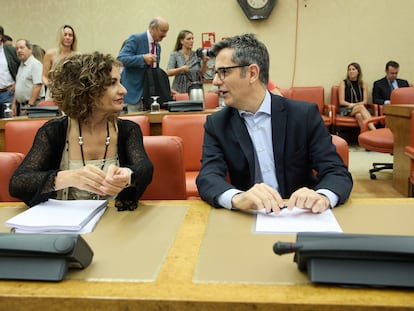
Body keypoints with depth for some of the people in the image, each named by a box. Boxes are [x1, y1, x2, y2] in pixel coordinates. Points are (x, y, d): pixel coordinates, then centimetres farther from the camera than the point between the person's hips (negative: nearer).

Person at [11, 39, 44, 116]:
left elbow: (38, 86, -19)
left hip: (32, 104, -8)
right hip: (21, 104, 8)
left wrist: (30, 105, -21)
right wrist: (14, 104, 15)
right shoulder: (21, 65, 17)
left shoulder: (35, 64, -11)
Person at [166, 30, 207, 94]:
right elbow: (169, 72, -11)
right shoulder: (174, 55, 0)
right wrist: (181, 69, -25)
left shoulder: (197, 55, 6)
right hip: (179, 91, -2)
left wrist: (204, 63, -13)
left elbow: (202, 74, 3)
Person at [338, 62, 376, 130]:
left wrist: (355, 104, -14)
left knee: (359, 115, -37)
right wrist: (351, 104, -17)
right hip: (346, 109, -2)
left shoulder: (363, 84, 14)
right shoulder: (343, 83, 6)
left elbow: (365, 101, 5)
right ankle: (374, 130, -51)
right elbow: (341, 101, -1)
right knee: (361, 107, -36)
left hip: (360, 107, 2)